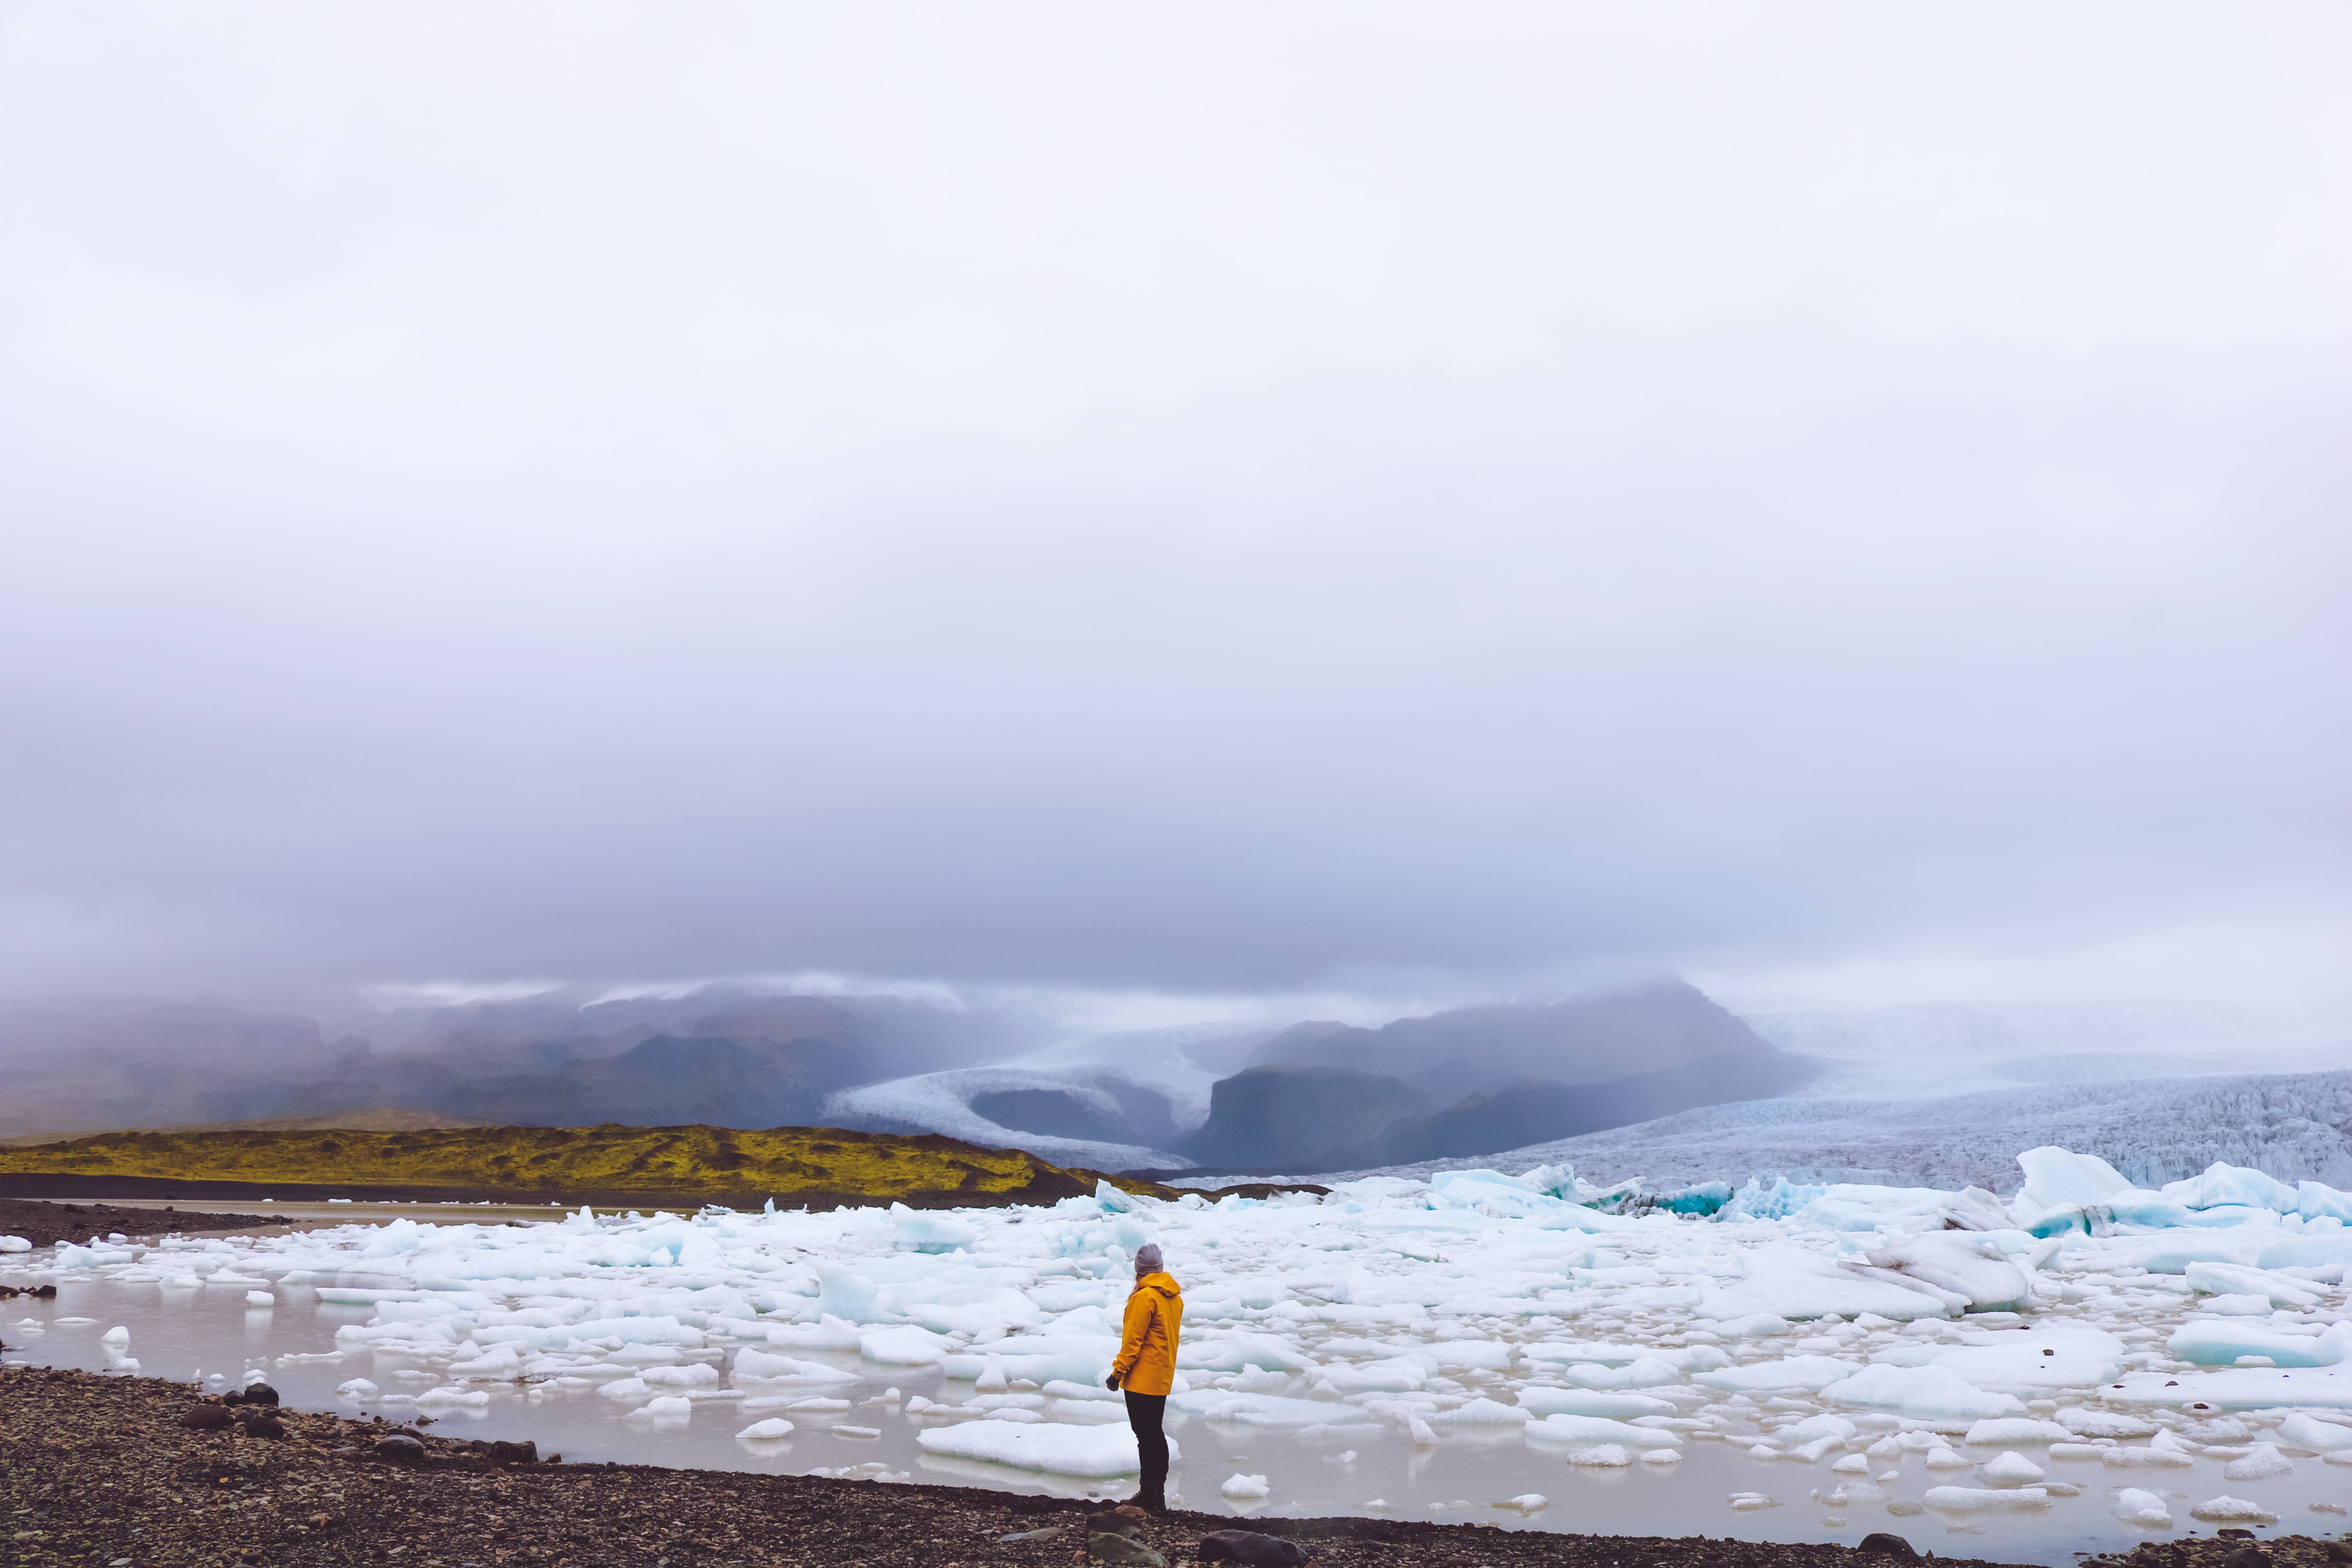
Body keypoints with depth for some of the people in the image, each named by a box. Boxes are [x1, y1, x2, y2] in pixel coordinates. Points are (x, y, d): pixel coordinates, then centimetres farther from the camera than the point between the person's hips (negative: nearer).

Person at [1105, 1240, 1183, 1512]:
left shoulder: (1145, 1297, -17)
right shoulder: (1175, 1297, 9)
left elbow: (1133, 1341, -17)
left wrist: (1117, 1373, -11)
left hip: (1141, 1379, -9)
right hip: (1163, 1378, 9)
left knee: (1146, 1436, -4)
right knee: (1155, 1434, 15)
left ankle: (1150, 1494, -2)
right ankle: (1158, 1494, 20)